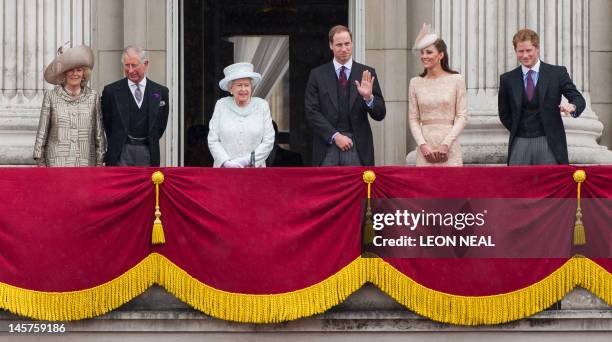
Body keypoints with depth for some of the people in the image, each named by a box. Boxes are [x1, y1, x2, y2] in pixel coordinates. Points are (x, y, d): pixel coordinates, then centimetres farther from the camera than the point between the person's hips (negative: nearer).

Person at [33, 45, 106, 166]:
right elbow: (42, 132, 6)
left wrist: (100, 162, 7)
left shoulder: (92, 96, 7)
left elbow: (99, 132, 10)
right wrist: (40, 162, 4)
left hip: (86, 161, 1)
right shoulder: (51, 96, 4)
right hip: (57, 162, -1)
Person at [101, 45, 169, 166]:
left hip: (148, 153, 2)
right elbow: (107, 124, 7)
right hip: (121, 152, -2)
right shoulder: (111, 91, 1)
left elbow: (161, 125, 11)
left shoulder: (160, 92, 6)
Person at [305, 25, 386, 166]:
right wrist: (335, 136, -8)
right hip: (327, 147, 0)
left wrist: (368, 97, -16)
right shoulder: (317, 75, 7)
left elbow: (380, 115, 5)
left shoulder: (366, 74, 7)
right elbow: (312, 112, 2)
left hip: (358, 149, 0)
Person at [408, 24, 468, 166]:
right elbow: (413, 119, 8)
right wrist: (423, 145, -6)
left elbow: (462, 116, -1)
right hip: (425, 148, 2)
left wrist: (446, 144, -9)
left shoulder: (456, 80, 1)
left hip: (449, 148, -2)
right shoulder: (416, 83, 8)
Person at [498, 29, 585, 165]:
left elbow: (578, 99, -3)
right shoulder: (507, 79, 8)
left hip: (550, 143, -2)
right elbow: (504, 114, 17)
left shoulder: (557, 73, 2)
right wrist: (517, 132, 5)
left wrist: (572, 106, -26)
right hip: (520, 143, 2)